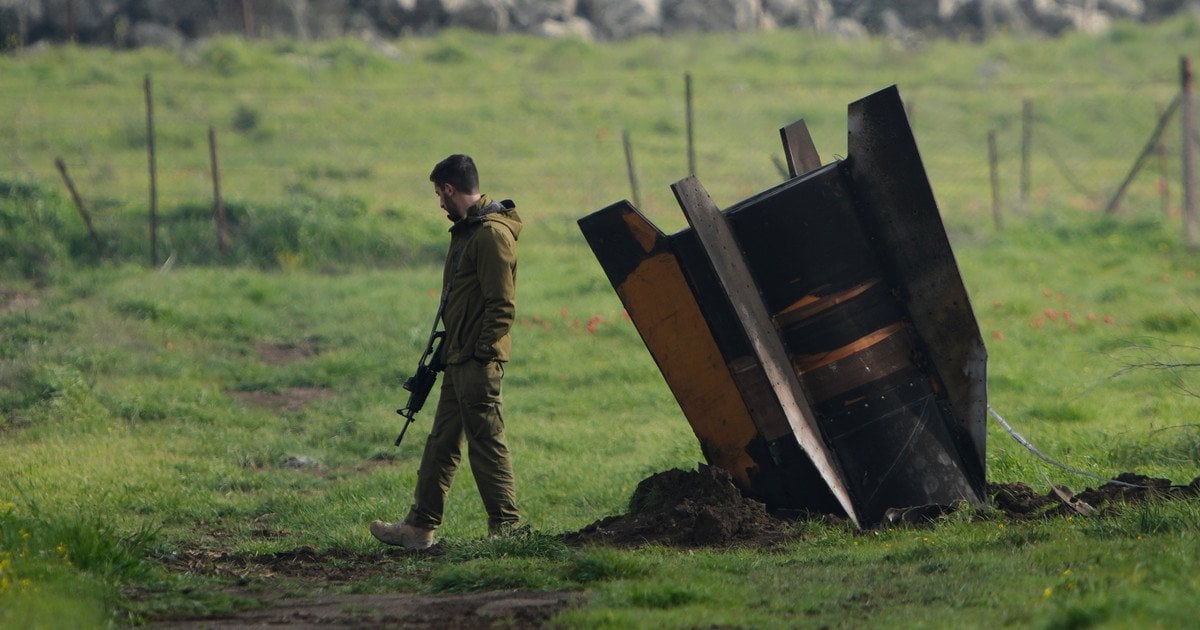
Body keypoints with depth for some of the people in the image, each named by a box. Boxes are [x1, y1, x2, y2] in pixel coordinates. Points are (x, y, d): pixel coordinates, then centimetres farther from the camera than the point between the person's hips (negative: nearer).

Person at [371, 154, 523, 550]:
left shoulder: (492, 234, -15)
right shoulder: (467, 231, 18)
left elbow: (502, 305, -20)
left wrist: (481, 353, -20)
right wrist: (449, 347, 18)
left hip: (478, 360, -11)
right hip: (459, 360, 11)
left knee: (487, 442, -7)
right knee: (441, 443, 12)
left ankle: (507, 528, -4)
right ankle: (420, 527, 17)